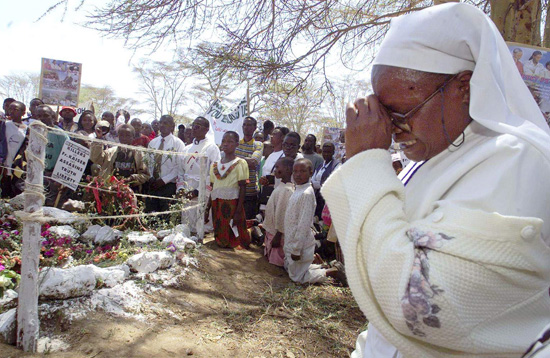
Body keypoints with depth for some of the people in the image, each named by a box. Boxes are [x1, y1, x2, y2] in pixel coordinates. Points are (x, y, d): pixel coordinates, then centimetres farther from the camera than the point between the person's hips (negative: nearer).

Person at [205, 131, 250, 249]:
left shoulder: (240, 163, -3)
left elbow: (242, 188, -7)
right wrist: (207, 209, 9)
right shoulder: (215, 164, 12)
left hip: (232, 203, -5)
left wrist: (238, 211, -14)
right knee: (220, 240, 7)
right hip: (216, 205, 5)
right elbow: (212, 189, 14)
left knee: (234, 238, -3)